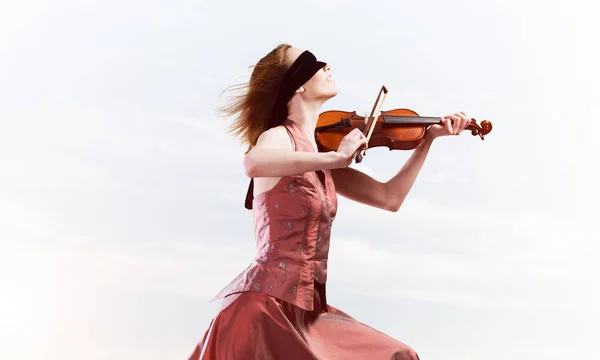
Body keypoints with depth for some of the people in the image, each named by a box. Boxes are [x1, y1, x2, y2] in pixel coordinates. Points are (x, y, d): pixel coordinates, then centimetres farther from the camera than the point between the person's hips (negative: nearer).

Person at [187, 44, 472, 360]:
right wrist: (335, 157, -32)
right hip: (267, 307, -8)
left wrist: (430, 138, 11)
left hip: (306, 307, 8)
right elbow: (254, 165, -37)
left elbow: (390, 197, 12)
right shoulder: (279, 137, -11)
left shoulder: (319, 157, 11)